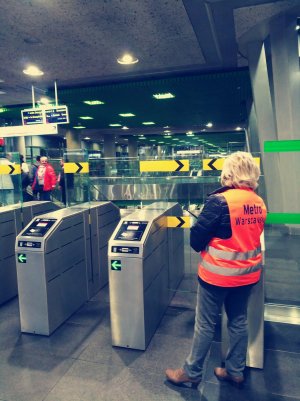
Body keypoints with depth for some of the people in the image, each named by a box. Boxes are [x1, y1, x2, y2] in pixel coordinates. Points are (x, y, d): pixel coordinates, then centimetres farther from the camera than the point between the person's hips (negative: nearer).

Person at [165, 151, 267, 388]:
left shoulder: (219, 200, -20)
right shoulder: (260, 203, 1)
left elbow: (196, 238, -16)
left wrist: (203, 246, 4)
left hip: (218, 273, -6)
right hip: (248, 273, 7)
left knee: (205, 324, 8)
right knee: (239, 321, 20)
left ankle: (192, 373, 25)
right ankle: (235, 371, 36)